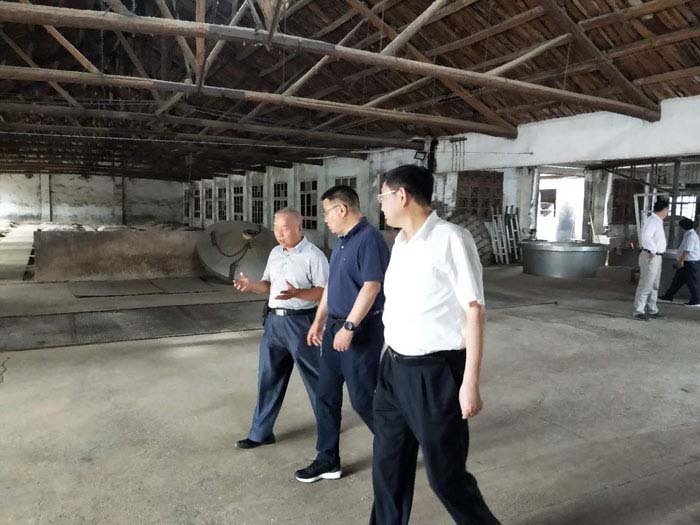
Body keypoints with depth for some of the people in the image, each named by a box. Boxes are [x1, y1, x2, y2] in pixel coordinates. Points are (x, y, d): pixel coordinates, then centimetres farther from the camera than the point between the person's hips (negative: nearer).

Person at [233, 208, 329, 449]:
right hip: (274, 320, 7)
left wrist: (296, 293, -29)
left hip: (300, 322, -7)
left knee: (313, 376, 8)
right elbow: (269, 285, 16)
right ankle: (261, 432, 23)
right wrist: (251, 285, -4)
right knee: (268, 377, 11)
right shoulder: (275, 253, 11)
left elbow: (325, 291, -16)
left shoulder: (313, 255, -12)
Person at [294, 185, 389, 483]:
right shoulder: (341, 242, 14)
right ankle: (328, 460, 24)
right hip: (335, 327, 9)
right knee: (326, 395, 12)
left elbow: (371, 287, -22)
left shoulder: (369, 239, -16)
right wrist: (319, 322, 18)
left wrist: (348, 327, -23)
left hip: (361, 330, -9)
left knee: (363, 398, 1)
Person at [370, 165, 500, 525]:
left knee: (444, 474, 9)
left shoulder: (450, 239, -16)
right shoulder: (400, 241, 8)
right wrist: (392, 360, 16)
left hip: (434, 373, -7)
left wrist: (470, 382, -17)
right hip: (394, 369, 7)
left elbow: (474, 310, -16)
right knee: (387, 466, 18)